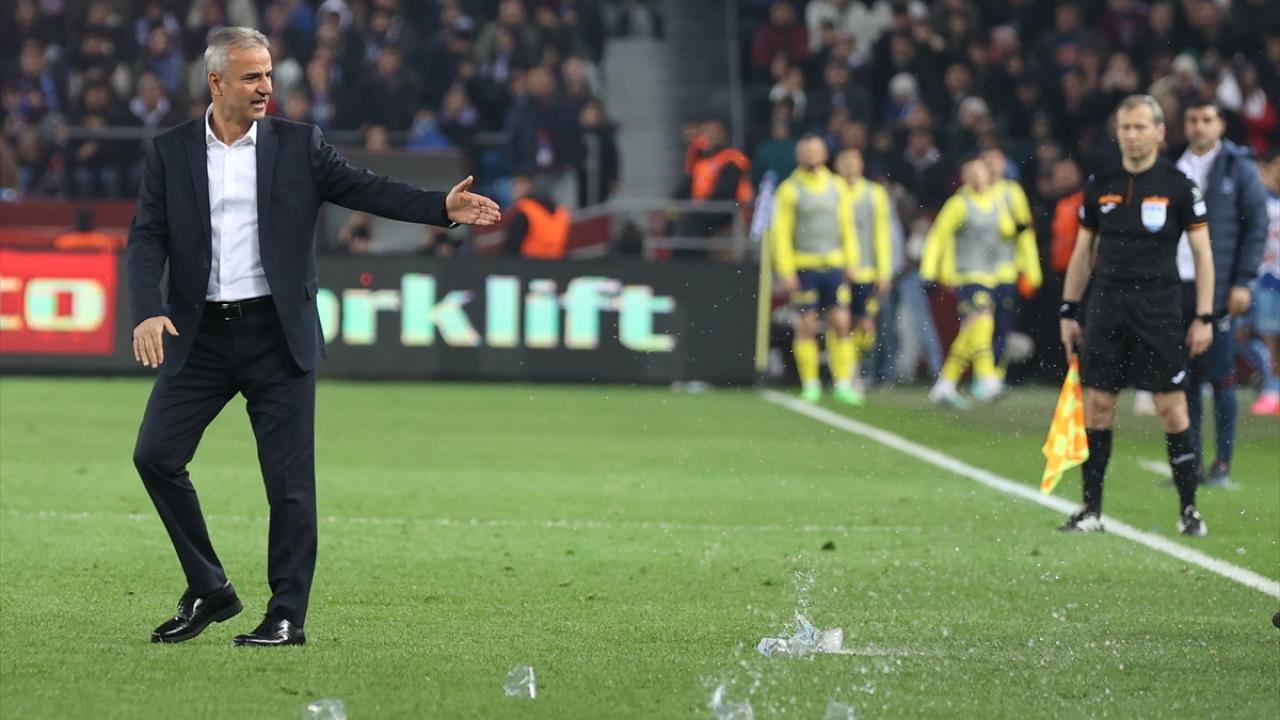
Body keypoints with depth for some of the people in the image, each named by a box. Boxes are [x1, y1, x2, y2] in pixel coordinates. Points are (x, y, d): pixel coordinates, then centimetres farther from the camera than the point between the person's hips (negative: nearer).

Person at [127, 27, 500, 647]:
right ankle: (209, 591, 11)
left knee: (289, 481, -3)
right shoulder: (171, 152, 5)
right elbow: (147, 239, -1)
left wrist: (443, 207, -18)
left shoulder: (298, 146, 4)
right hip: (199, 337, 1)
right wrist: (147, 312, -18)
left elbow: (366, 190, -3)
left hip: (277, 335, -1)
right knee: (155, 455, -4)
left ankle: (287, 616, 5)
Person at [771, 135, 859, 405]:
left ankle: (843, 383, 3)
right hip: (803, 267, -3)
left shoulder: (837, 186, 10)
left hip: (834, 265, 3)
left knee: (841, 324, -2)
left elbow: (847, 226, 15)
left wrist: (851, 261, 9)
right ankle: (810, 385, 7)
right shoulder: (789, 190, -1)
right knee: (806, 326, -1)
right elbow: (780, 232, -3)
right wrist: (786, 271, -9)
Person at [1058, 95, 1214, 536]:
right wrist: (1068, 312, 11)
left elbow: (1202, 253, 0)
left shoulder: (1177, 186, -2)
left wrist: (1204, 317, -6)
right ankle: (1091, 510, 9)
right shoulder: (1100, 186, 8)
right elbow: (1083, 252, 15)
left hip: (1159, 311, -3)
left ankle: (1189, 509, 3)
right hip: (1106, 307, 3)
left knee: (1172, 408, -5)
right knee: (1097, 406, 2)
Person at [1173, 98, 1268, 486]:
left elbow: (1257, 226, -2)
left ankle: (1222, 463, 3)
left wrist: (1242, 282, -10)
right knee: (1184, 378, 4)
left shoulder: (1238, 169, 0)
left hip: (1218, 288, -4)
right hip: (1175, 287, 4)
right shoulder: (1174, 167, 13)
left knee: (1220, 377, -1)